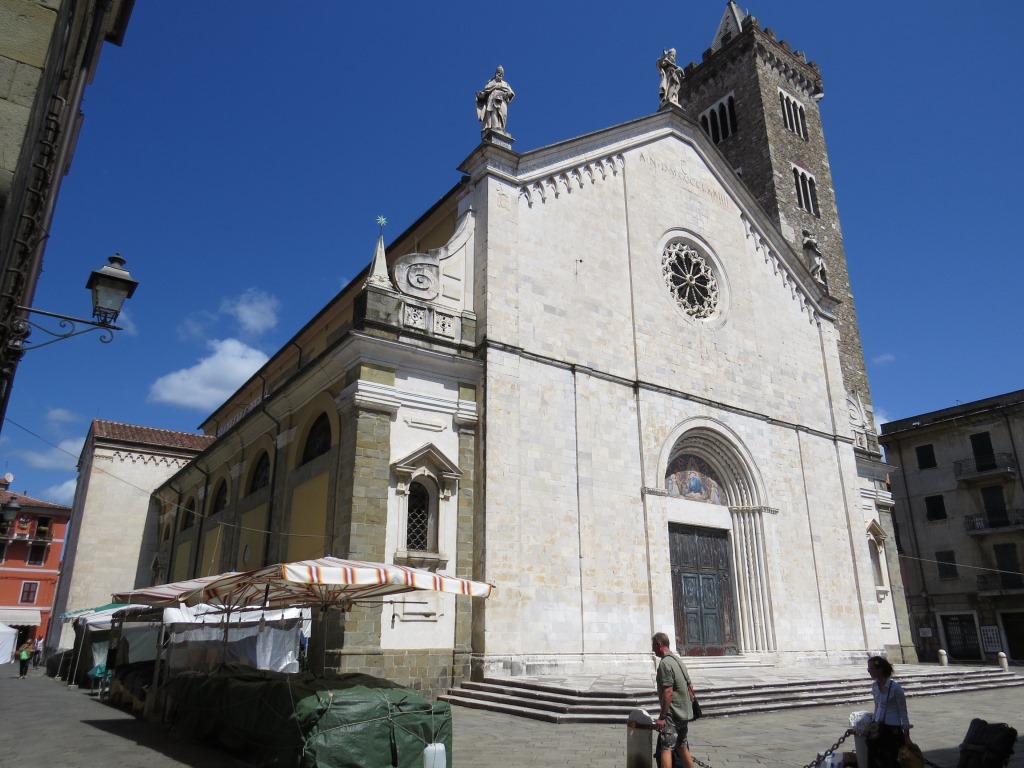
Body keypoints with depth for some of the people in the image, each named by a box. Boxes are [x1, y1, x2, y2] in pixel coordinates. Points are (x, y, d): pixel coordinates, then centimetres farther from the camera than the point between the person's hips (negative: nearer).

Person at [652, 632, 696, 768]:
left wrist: (661, 717, -20)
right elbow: (690, 687, 16)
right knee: (682, 747, 19)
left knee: (665, 748, -9)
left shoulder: (665, 663, -17)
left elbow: (668, 692, -23)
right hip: (685, 714, 9)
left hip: (672, 715, -9)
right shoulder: (678, 660, 12)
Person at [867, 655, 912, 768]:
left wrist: (906, 736, -9)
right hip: (880, 727, 6)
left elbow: (903, 713, -12)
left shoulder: (895, 688, -19)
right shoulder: (874, 686, 1)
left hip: (893, 729, -6)